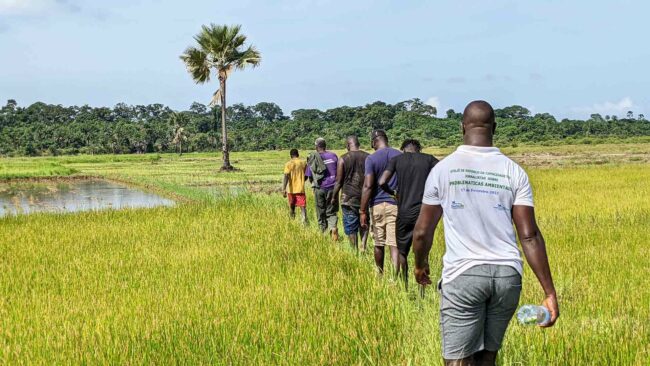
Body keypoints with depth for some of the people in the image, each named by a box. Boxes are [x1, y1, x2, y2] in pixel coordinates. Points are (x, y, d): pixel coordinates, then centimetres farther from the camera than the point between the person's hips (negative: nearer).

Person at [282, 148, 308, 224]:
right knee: (302, 206, -3)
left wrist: (284, 189, -19)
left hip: (291, 189, -1)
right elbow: (306, 176, 13)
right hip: (301, 189, 1)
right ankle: (304, 220, -25)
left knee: (292, 207, 15)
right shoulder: (303, 163, 4)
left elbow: (286, 177, -15)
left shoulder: (288, 164, -5)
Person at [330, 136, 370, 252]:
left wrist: (334, 197, 7)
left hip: (349, 198, -3)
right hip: (365, 196, 3)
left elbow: (339, 181, -5)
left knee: (351, 226, 6)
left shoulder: (343, 159, -7)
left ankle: (355, 251, 9)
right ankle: (363, 246, 3)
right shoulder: (368, 157, 1)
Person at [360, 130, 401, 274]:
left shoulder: (371, 158, -5)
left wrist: (363, 212, -8)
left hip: (377, 204, -1)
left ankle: (380, 275, 31)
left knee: (379, 244, 14)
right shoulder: (400, 156, 4)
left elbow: (368, 186, -11)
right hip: (395, 204, 1)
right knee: (394, 244, -5)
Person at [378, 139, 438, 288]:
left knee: (402, 251, 16)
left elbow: (382, 182, -8)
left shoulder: (397, 159, 4)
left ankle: (405, 287, 22)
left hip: (404, 213, 0)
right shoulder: (428, 159, 5)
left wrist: (393, 193, 11)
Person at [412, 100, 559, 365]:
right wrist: (549, 293, 0)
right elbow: (530, 236, -3)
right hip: (507, 275, 3)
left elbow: (422, 231, 3)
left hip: (463, 275, -3)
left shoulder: (443, 169, -1)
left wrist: (420, 265, 23)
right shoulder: (514, 172, 3)